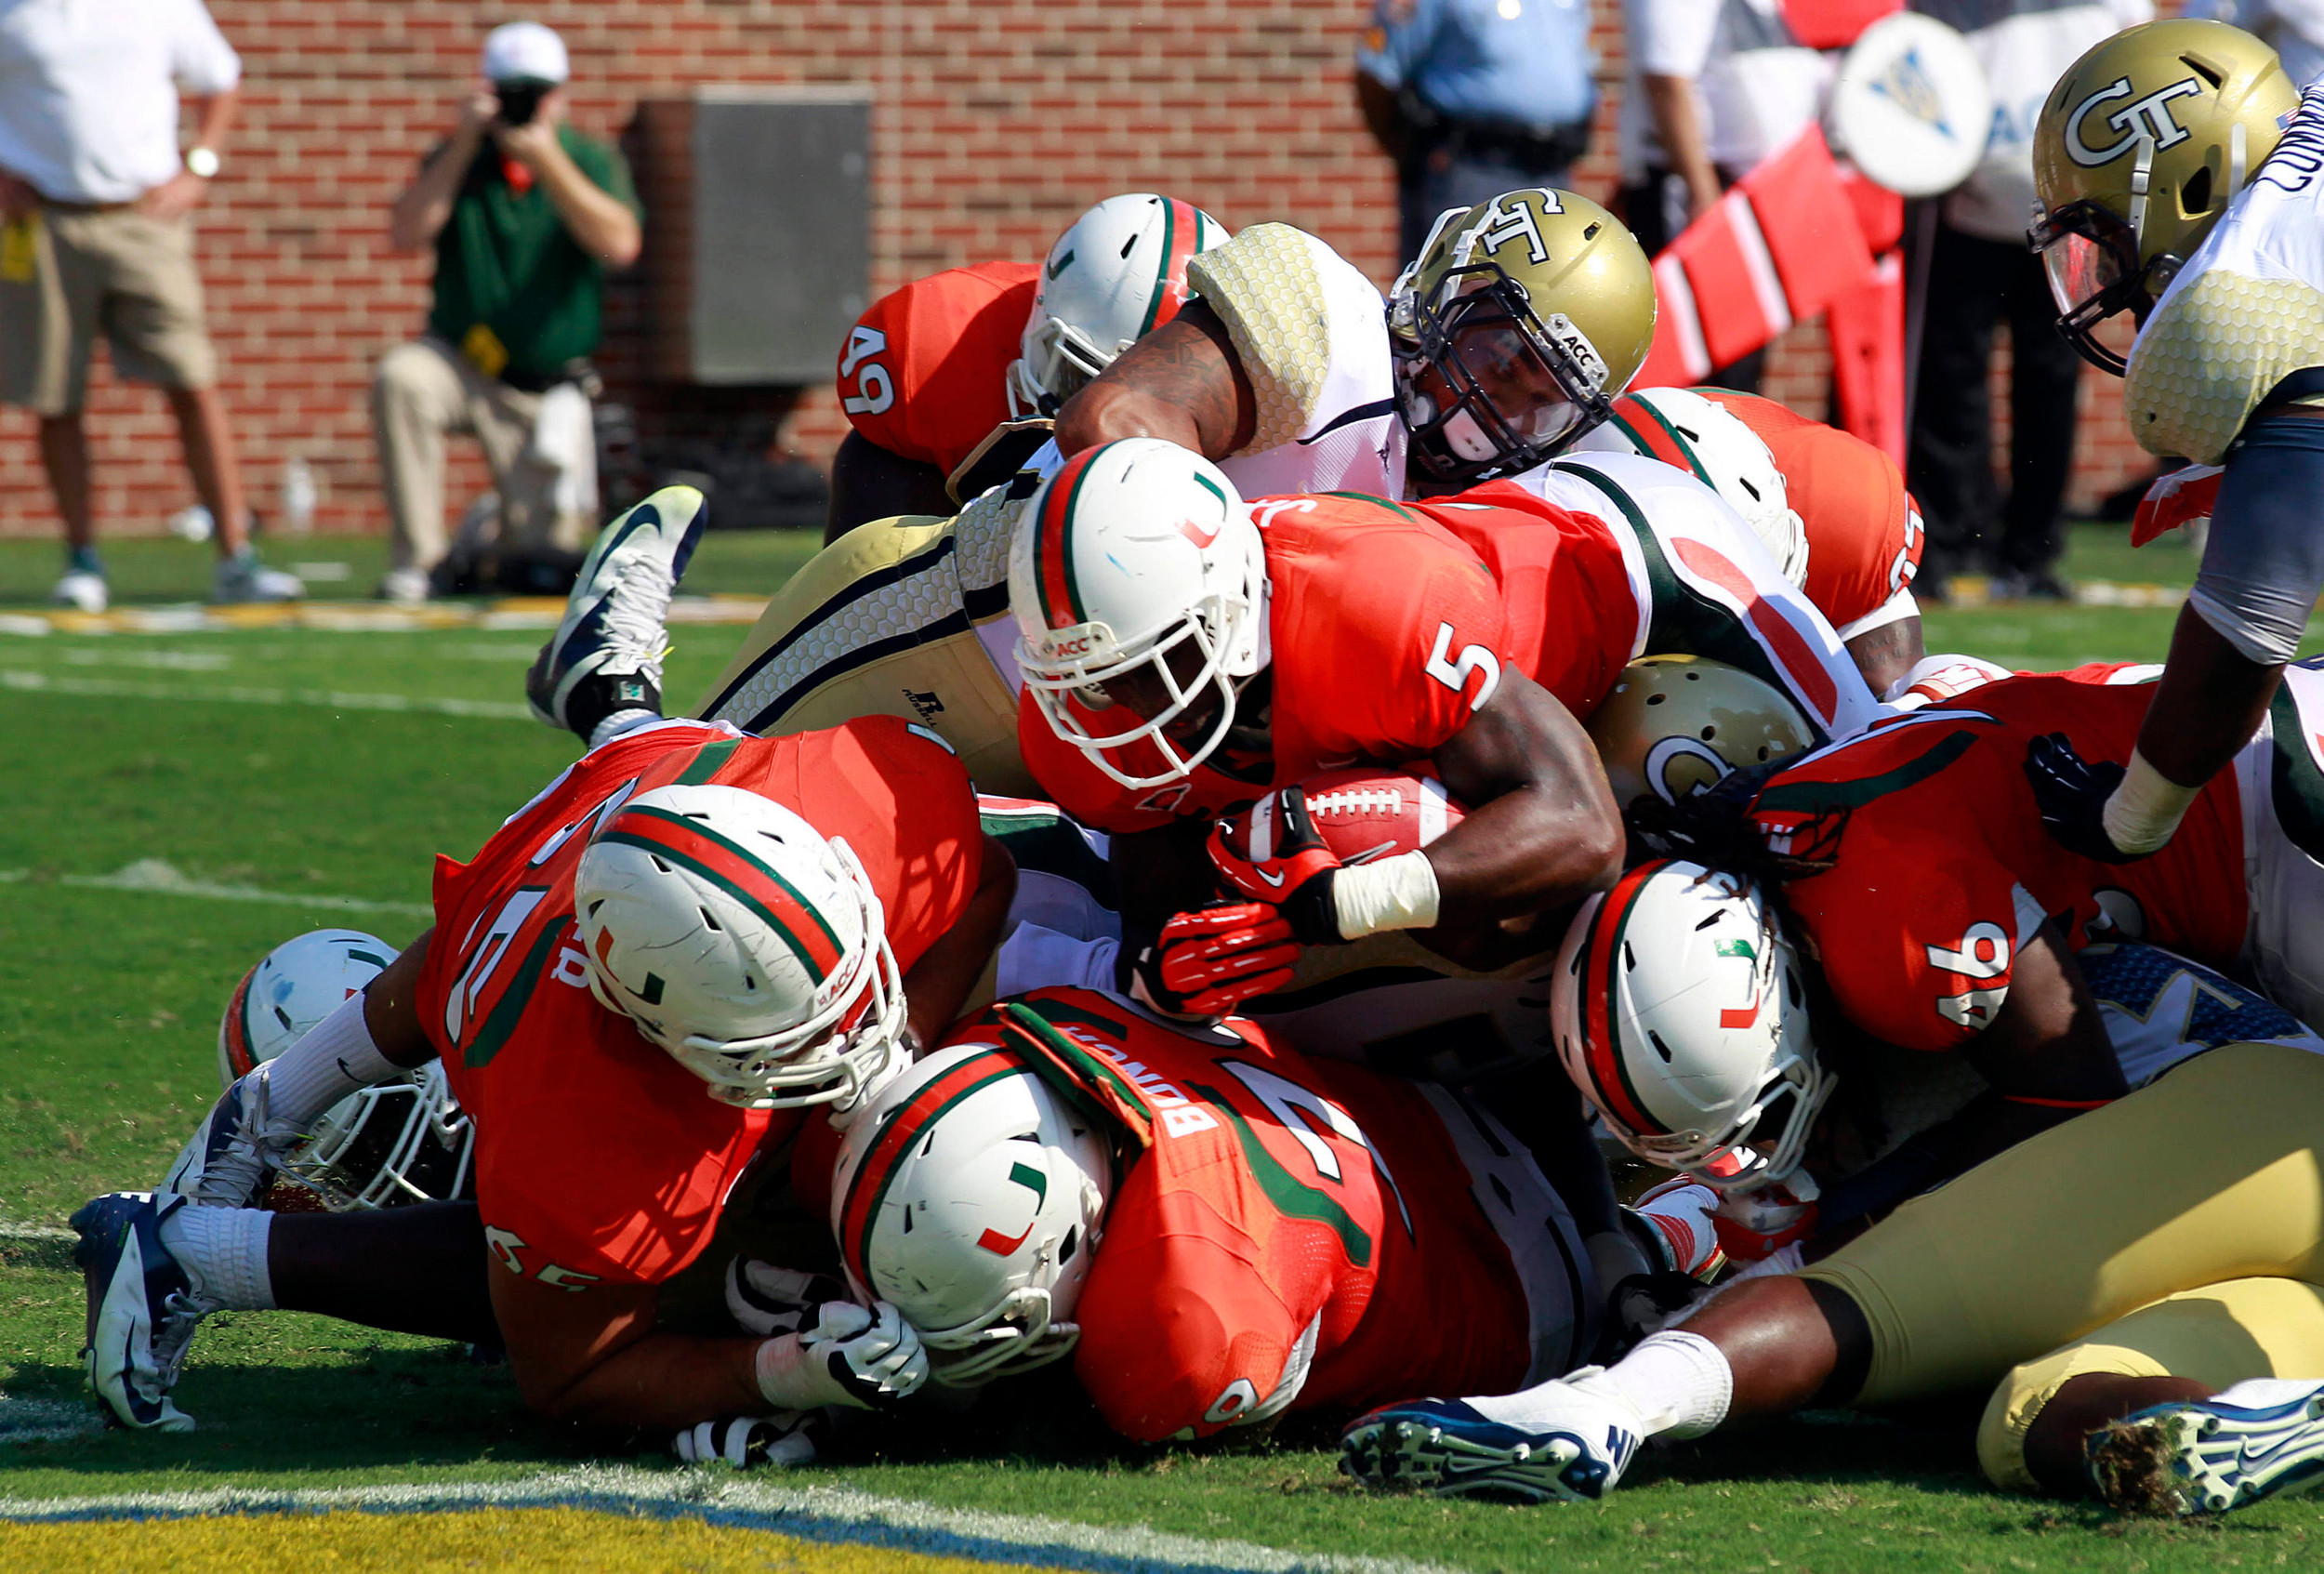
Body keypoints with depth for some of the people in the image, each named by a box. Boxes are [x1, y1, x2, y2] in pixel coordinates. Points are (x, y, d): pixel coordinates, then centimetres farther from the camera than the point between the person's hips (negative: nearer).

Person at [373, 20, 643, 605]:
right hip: (462, 364, 0)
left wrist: (549, 163, -25)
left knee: (541, 565, -8)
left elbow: (620, 245, -19)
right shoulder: (460, 159, 1)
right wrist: (464, 146, -19)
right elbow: (406, 237, -15)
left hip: (549, 388, 0)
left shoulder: (592, 161, 0)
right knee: (399, 379, -36)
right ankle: (420, 559, -26)